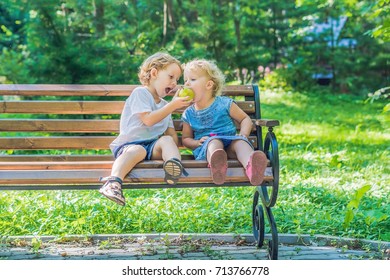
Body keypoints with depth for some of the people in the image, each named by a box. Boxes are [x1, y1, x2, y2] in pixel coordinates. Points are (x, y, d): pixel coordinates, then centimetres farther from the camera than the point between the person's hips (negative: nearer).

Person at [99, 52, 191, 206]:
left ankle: (174, 164, -58)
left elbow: (171, 133, 22)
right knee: (137, 150, -39)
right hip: (129, 144, -6)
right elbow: (148, 119, -12)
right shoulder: (140, 93, 2)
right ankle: (114, 181, -63)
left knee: (167, 140, -25)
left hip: (153, 146, 6)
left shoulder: (164, 104, 26)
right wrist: (173, 106, -10)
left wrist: (173, 148, -2)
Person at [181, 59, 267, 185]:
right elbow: (186, 138, 19)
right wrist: (197, 142, -4)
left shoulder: (224, 104, 7)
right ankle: (216, 165, -74)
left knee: (239, 142, -33)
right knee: (214, 141, -35)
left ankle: (250, 165, -69)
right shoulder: (189, 114, 12)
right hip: (205, 149, -1)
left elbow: (245, 119, 14)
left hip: (229, 145, 1)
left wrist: (243, 136, -6)